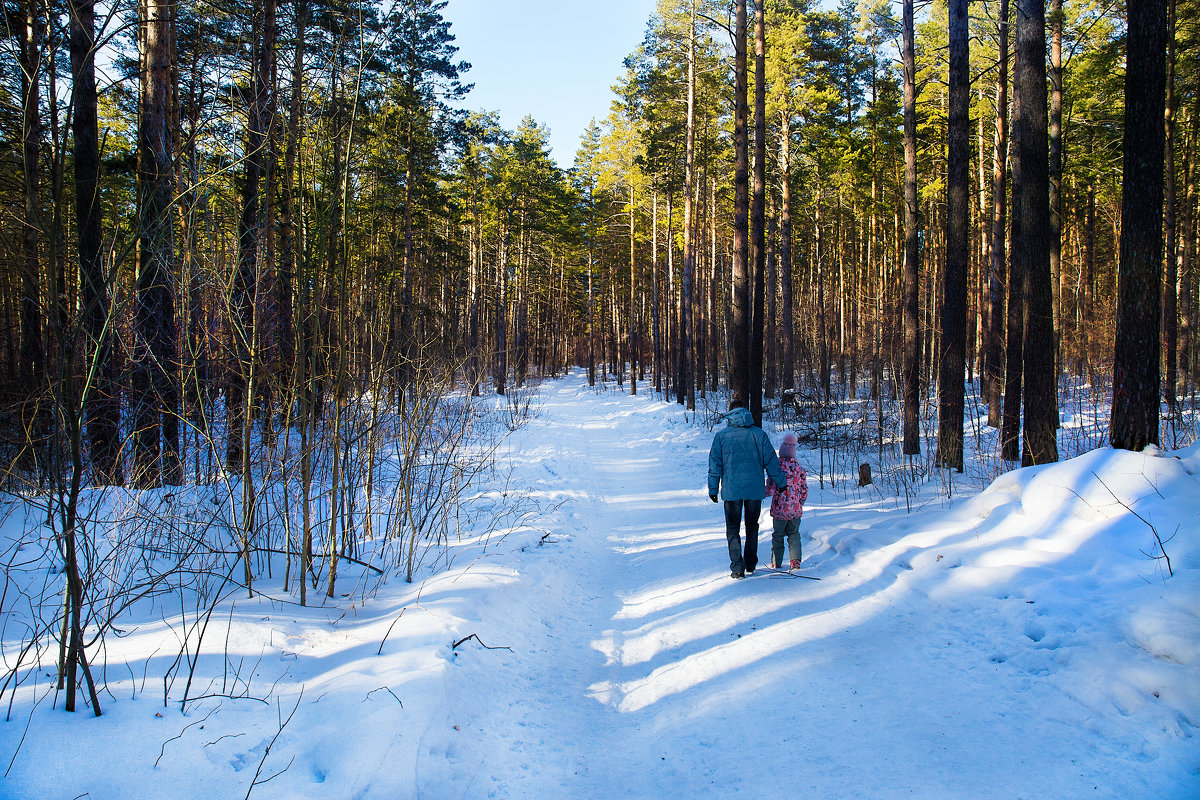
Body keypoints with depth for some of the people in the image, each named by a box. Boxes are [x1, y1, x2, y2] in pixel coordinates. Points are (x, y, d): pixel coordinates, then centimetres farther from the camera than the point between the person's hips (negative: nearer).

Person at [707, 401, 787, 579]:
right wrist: (781, 482, 15)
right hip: (755, 489, 1)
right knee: (752, 526, 18)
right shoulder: (759, 434, 1)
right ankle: (750, 565, 22)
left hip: (731, 489, -1)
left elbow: (715, 463, -1)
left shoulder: (721, 435, 0)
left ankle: (738, 568, 1)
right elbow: (771, 461, 4)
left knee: (733, 529, 7)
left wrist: (713, 489, 3)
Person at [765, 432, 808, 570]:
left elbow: (771, 489, -13)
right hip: (795, 510, 3)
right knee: (794, 534, 16)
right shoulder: (800, 468, -1)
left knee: (778, 535, 10)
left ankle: (776, 563, 14)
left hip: (779, 509, -3)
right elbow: (804, 491, 4)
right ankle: (795, 560, 7)